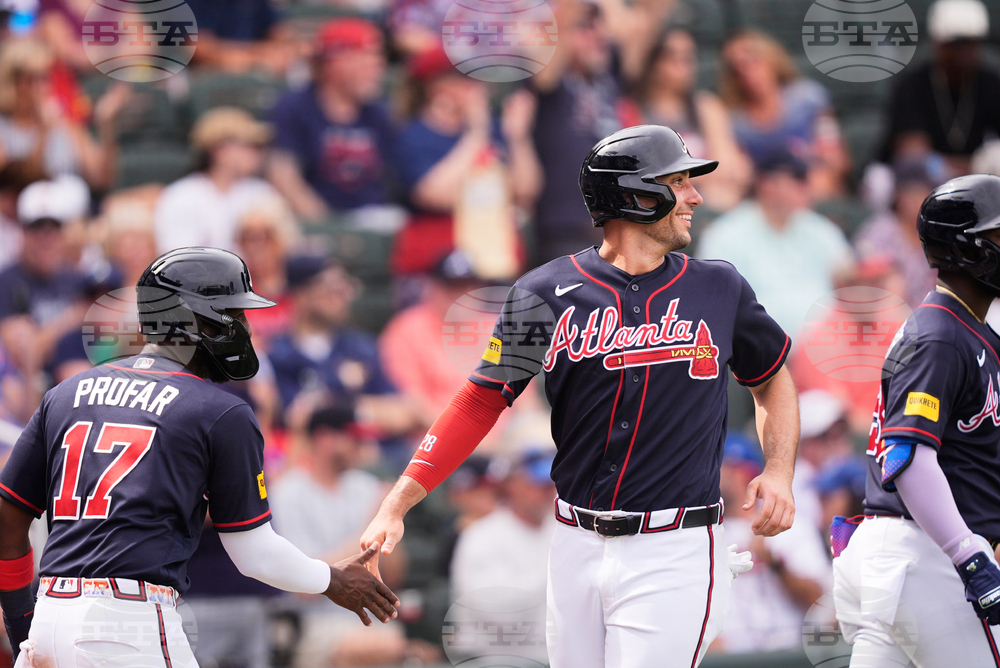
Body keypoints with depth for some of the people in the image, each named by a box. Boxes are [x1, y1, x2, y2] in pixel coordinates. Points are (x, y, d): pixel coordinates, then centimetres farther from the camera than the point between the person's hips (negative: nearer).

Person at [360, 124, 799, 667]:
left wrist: (778, 471, 2)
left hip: (674, 557, -1)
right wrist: (396, 505, -5)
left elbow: (772, 378, 20)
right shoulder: (547, 295, 1)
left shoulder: (719, 290, 6)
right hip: (578, 550, 2)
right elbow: (480, 402, 3)